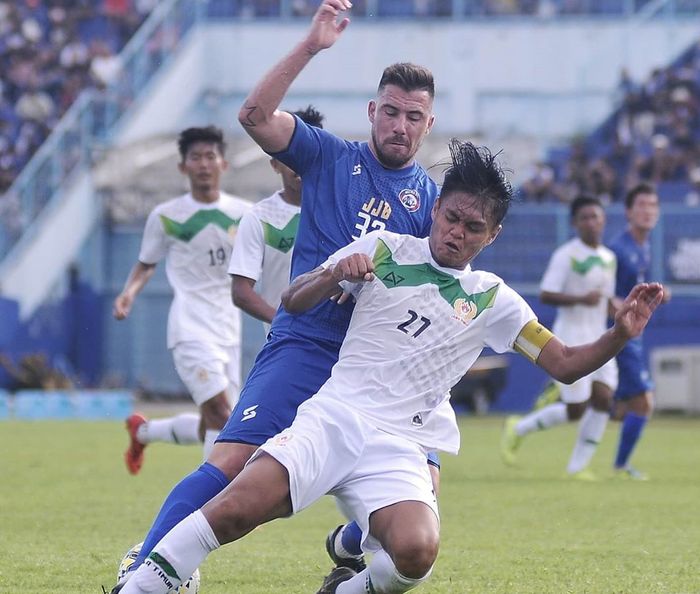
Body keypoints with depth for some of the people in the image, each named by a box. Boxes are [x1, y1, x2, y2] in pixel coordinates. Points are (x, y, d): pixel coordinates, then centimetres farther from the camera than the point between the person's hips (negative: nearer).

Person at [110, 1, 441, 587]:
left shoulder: (433, 199, 12)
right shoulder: (329, 156, 7)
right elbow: (256, 115, -8)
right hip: (304, 345, -3)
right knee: (231, 462, -19)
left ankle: (349, 546, 22)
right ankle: (141, 575, -13)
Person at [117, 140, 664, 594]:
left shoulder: (492, 299, 14)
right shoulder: (384, 250, 11)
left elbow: (565, 364, 12)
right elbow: (293, 302, 11)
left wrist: (619, 334, -8)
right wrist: (333, 275, -11)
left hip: (398, 449, 1)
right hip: (332, 416, -1)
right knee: (234, 510, -28)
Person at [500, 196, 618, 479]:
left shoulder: (609, 258, 13)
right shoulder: (565, 256, -10)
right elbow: (545, 295, -17)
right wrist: (580, 299, -28)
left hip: (598, 340, 7)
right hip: (571, 341, -7)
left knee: (603, 398, -8)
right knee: (576, 408, -8)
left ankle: (578, 466, 1)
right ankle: (517, 429, 14)